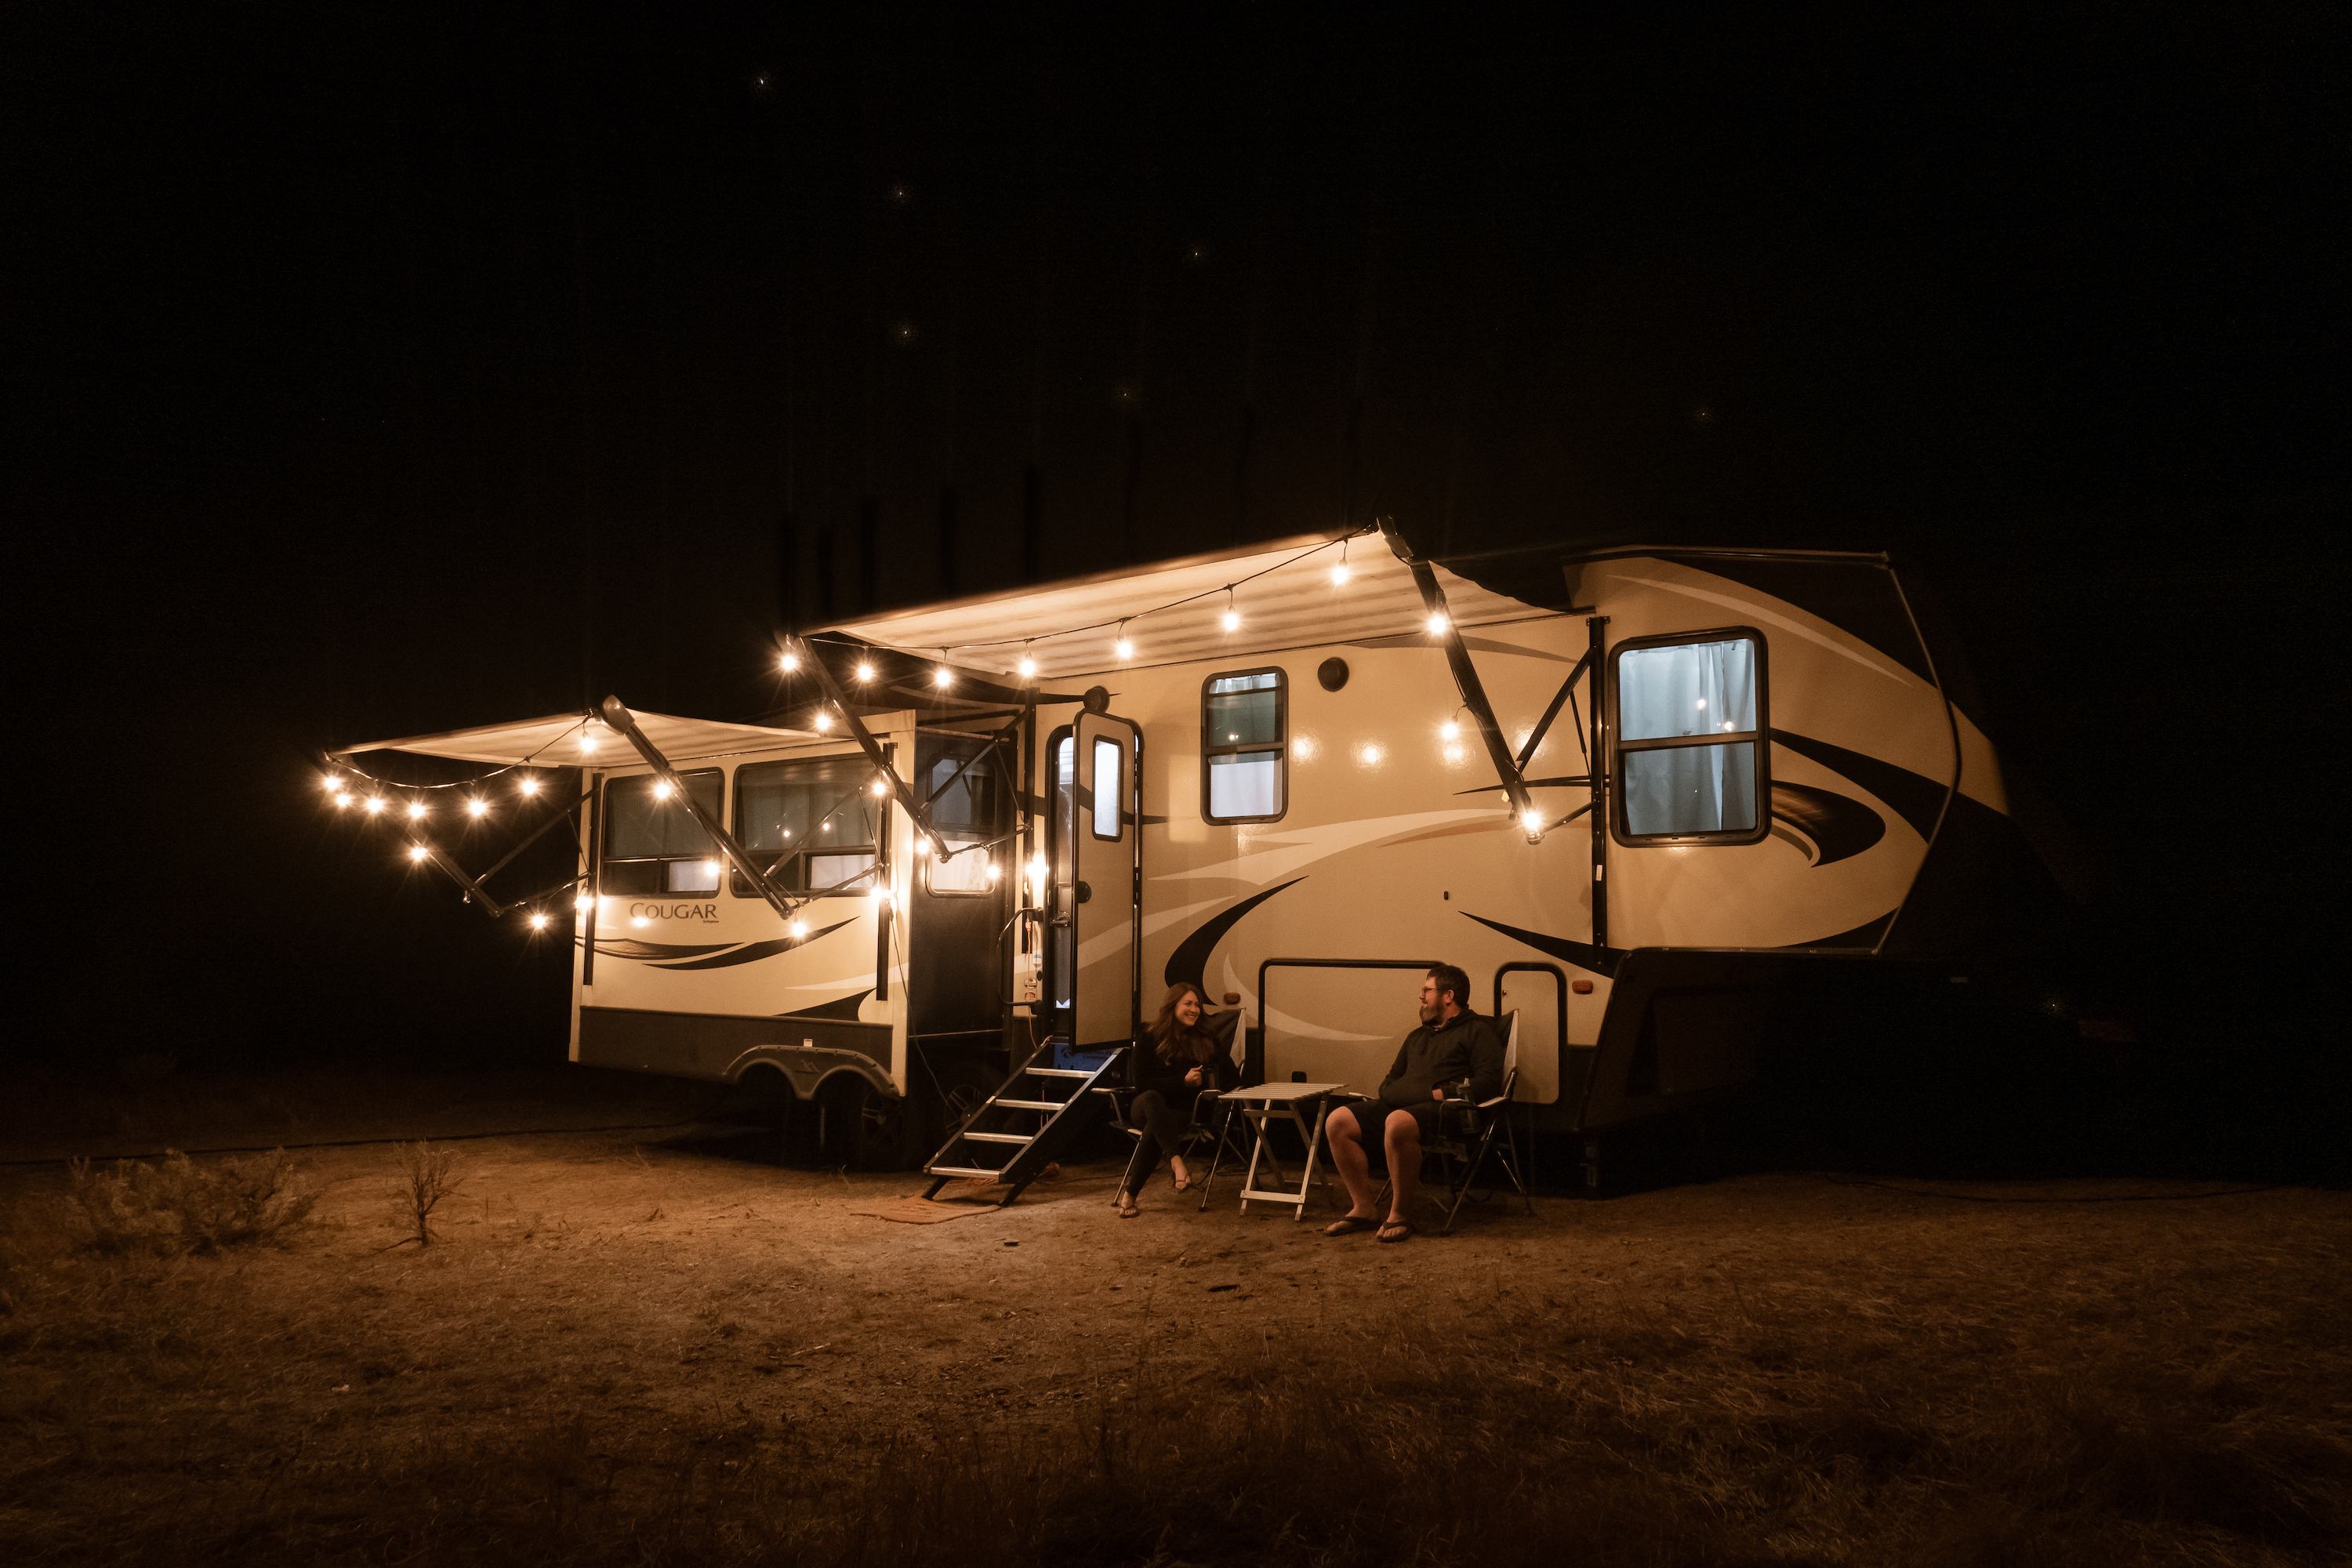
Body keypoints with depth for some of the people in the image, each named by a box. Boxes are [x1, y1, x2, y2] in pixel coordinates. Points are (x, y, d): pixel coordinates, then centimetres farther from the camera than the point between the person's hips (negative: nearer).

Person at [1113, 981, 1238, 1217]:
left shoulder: (1207, 1042, 14)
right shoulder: (1151, 1040, 5)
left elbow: (1233, 1078, 11)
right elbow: (1142, 1084, -3)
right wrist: (1183, 1081, -11)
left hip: (1183, 1113, 1)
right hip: (1144, 1108, 0)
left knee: (1153, 1128, -35)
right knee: (1151, 1099, -39)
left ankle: (1130, 1192, -30)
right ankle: (1176, 1161, -49)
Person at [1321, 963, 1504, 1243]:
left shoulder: (1478, 1031, 9)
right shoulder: (1417, 1037, 33)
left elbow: (1489, 1081, -5)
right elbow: (1393, 1077, 39)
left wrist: (1440, 1093, -13)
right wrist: (1387, 1089, 14)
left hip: (1439, 1107, -8)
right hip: (1398, 1104, 8)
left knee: (1398, 1122, -41)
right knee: (1338, 1121, -14)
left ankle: (1398, 1215, -27)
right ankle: (1364, 1209, -12)